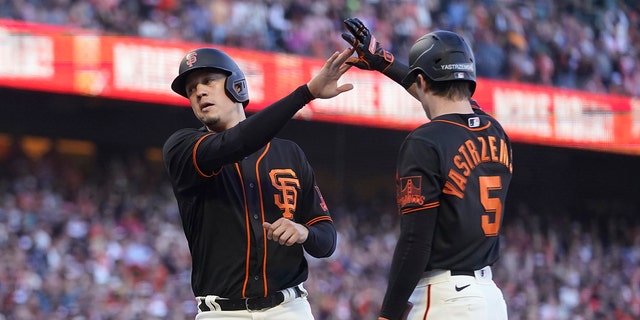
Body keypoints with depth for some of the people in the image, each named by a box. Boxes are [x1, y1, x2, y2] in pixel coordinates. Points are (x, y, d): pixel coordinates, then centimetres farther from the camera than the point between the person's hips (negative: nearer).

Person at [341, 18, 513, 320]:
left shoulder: (424, 143, -12)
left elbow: (415, 242, -15)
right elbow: (440, 89, 31)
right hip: (491, 295, 8)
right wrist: (383, 62, 41)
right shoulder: (496, 134, 10)